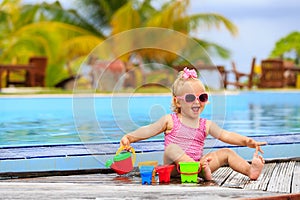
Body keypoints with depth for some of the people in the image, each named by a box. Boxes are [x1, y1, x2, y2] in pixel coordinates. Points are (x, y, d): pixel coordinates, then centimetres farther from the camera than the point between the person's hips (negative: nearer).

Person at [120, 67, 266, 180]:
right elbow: (148, 130, 2)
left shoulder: (206, 125, 12)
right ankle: (201, 167, -52)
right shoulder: (170, 121, 4)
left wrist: (246, 141, -11)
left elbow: (226, 135, 4)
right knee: (171, 148, -34)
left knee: (226, 153, -8)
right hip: (175, 167, -4)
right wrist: (129, 137, -14)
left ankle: (250, 170, -27)